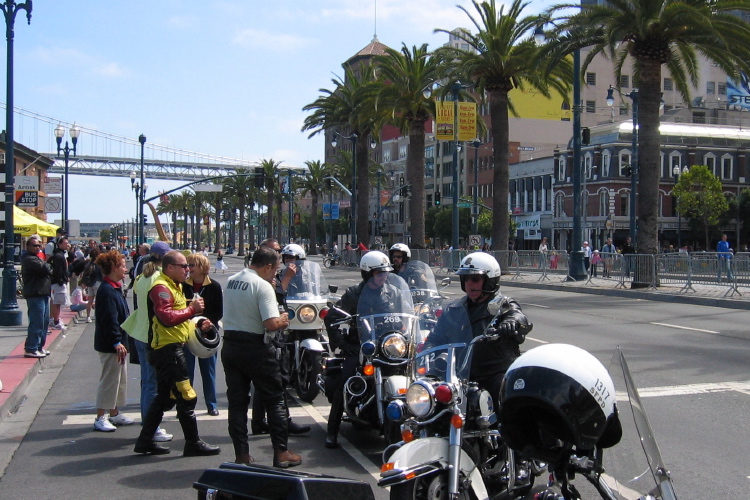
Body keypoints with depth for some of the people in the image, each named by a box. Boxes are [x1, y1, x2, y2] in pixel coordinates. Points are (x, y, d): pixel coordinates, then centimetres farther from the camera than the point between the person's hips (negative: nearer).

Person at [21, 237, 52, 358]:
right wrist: (49, 266, 0)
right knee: (37, 323, -10)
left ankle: (39, 346, 23)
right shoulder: (29, 259, -12)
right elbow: (45, 269, -21)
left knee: (44, 321, 15)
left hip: (43, 294, 11)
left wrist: (47, 269, -1)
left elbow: (48, 271, 20)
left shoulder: (36, 258, 22)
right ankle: (31, 349, -7)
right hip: (35, 295, -10)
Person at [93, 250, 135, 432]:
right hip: (109, 344, -11)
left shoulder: (115, 288, 13)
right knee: (109, 379, -4)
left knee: (120, 378, 16)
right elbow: (110, 320, -24)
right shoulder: (107, 291, -19)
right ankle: (100, 418, 4)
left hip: (117, 343, 11)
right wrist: (117, 342, -24)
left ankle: (115, 414, 27)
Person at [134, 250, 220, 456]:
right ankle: (193, 443, 2)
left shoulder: (174, 286, 20)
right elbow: (166, 317, -28)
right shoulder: (161, 288, -15)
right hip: (167, 349, -11)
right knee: (186, 396, -6)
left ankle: (145, 440, 21)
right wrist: (192, 309, -21)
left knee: (165, 397, 15)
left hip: (171, 349, 11)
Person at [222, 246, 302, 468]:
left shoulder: (231, 281, 9)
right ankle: (281, 453, 7)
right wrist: (282, 320, -3)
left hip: (230, 346, 7)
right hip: (255, 348, -6)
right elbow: (271, 323, -24)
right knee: (274, 400, 5)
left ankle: (241, 454, 12)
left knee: (237, 401, 10)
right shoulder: (263, 286, -15)